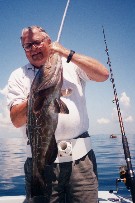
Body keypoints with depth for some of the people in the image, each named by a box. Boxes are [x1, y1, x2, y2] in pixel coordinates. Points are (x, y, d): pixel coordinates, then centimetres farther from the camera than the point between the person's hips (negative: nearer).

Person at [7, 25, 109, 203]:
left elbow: (103, 74, -6)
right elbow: (16, 120, -2)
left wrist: (67, 53, -8)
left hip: (81, 156, 1)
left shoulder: (71, 65, 10)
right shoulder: (18, 76, 9)